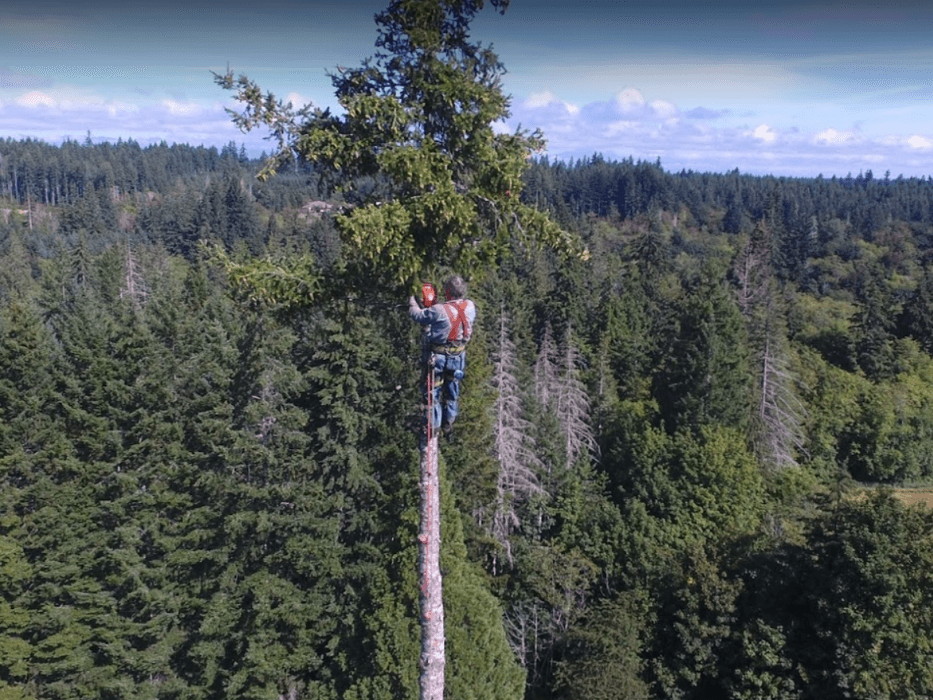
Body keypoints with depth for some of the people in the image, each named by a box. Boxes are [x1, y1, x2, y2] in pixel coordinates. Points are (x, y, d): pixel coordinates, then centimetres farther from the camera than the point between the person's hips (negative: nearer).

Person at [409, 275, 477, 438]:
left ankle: (434, 425, 20)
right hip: (458, 357, 5)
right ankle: (449, 423, 38)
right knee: (452, 390, 22)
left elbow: (416, 315, -14)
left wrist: (412, 301, 7)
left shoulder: (439, 311, -26)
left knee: (434, 391, 11)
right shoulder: (470, 307, -10)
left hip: (438, 357, -5)